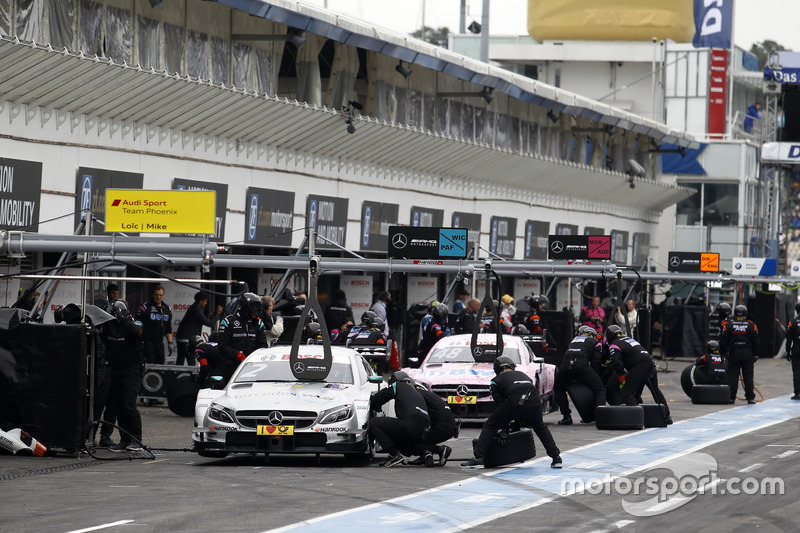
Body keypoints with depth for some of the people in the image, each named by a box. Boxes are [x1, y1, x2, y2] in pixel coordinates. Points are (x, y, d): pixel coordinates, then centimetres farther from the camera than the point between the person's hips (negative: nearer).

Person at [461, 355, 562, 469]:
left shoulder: (496, 380, 24)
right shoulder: (523, 375, 38)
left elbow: (500, 403, 18)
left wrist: (505, 426, 29)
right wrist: (518, 422, 45)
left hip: (515, 402, -4)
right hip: (534, 402, 4)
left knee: (490, 426, 11)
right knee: (540, 427, 32)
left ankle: (478, 458, 0)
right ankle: (556, 458, 27)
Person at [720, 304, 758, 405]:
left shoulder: (728, 325, -2)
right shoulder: (752, 326, 1)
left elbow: (723, 341, 0)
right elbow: (755, 342, 5)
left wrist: (723, 353, 10)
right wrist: (755, 355, 14)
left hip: (733, 354, -1)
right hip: (748, 354, 1)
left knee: (732, 376, 3)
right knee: (748, 376, 5)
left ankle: (731, 397, -1)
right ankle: (750, 397, 4)